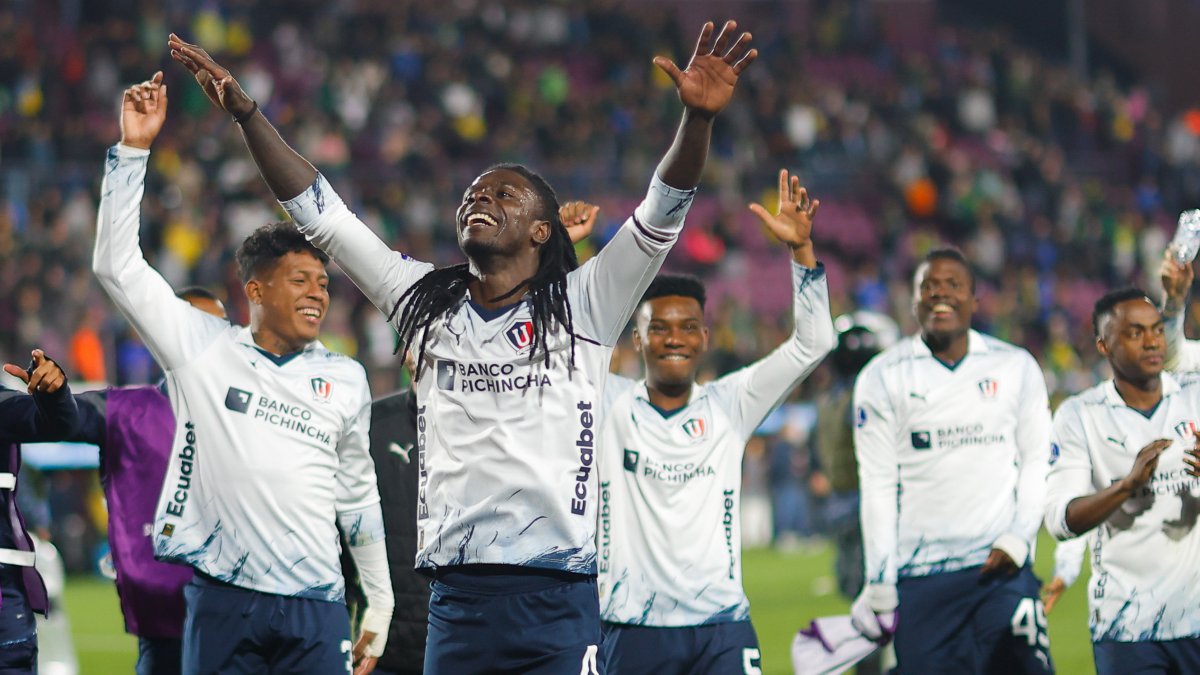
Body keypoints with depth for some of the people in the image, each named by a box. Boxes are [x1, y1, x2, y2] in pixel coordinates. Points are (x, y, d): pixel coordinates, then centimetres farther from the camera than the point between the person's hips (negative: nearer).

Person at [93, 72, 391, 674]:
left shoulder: (346, 380, 13)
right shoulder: (203, 349, 5)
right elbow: (118, 266, 0)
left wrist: (380, 605, 20)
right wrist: (133, 149, -6)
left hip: (315, 608, 2)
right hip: (222, 601, -2)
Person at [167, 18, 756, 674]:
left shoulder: (581, 307, 6)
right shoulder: (427, 305, 14)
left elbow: (662, 212, -4)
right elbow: (320, 212, 14)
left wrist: (698, 117, -20)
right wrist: (245, 112, 8)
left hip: (557, 601, -3)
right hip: (455, 600, 3)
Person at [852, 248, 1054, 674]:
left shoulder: (1016, 368, 9)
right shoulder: (882, 379, 5)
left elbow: (1037, 463, 9)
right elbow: (878, 487, 3)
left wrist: (1018, 538, -6)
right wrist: (879, 585, -1)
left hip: (1000, 567, 0)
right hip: (919, 576, 0)